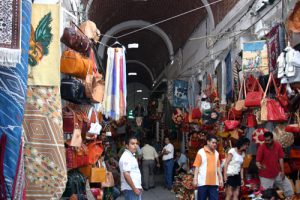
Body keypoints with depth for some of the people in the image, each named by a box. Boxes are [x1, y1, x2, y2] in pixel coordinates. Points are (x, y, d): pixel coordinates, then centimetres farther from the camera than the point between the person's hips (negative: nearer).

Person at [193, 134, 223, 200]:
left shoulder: (216, 153, 12)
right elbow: (197, 166, -6)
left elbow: (218, 167, 16)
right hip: (203, 182, -4)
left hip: (214, 182, 5)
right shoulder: (201, 152, -4)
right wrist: (195, 179, -11)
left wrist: (220, 178, 12)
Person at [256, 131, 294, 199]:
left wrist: (282, 171, -1)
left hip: (277, 173, 5)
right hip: (266, 176, -5)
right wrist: (260, 166, -41)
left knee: (287, 185, 17)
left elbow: (281, 158, 0)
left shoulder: (278, 145, -5)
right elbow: (257, 161, -18)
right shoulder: (261, 147, -18)